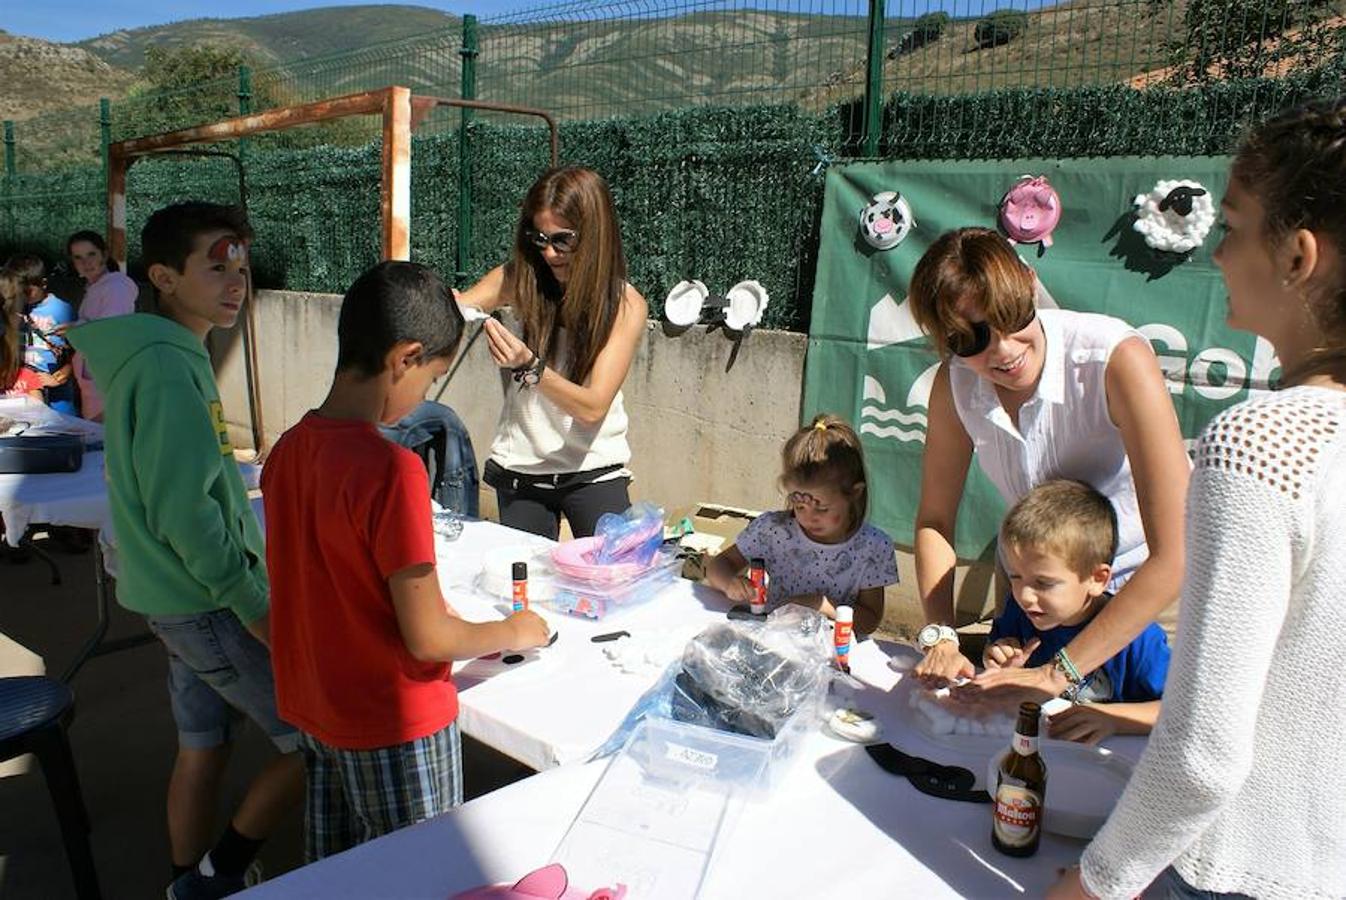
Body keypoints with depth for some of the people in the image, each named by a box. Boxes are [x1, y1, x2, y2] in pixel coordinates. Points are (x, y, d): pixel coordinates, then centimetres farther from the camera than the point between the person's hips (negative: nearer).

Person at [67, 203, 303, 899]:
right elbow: (186, 512, -24)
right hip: (206, 603, -9)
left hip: (178, 598, 9)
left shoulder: (155, 354, 11)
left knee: (202, 747, 19)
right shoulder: (168, 368, -20)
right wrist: (260, 611, -19)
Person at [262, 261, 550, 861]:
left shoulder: (287, 451, -2)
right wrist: (513, 632, -4)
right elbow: (428, 638, -23)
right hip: (394, 727, -7)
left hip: (313, 711, 8)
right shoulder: (391, 470, -27)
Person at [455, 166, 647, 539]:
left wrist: (529, 365, -33)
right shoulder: (522, 278, -3)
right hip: (520, 468, 2)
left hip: (594, 470, -2)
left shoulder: (625, 305, -12)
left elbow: (593, 407, -19)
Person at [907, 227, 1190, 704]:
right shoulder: (955, 381, -18)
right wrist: (940, 637, -21)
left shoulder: (1117, 360, -32)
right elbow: (934, 520, -8)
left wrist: (1058, 673, -35)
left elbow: (1176, 556, -35)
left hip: (1148, 588, -3)